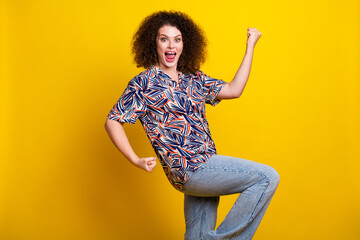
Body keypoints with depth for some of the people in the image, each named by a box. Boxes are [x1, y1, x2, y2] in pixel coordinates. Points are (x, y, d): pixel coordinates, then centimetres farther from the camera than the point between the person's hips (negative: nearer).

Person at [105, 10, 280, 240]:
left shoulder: (194, 79, 14)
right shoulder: (144, 83, -5)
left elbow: (234, 90, 13)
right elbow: (113, 121, -4)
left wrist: (250, 47, 12)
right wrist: (136, 160, -13)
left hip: (204, 169, 7)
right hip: (189, 169, -7)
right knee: (267, 177, -12)